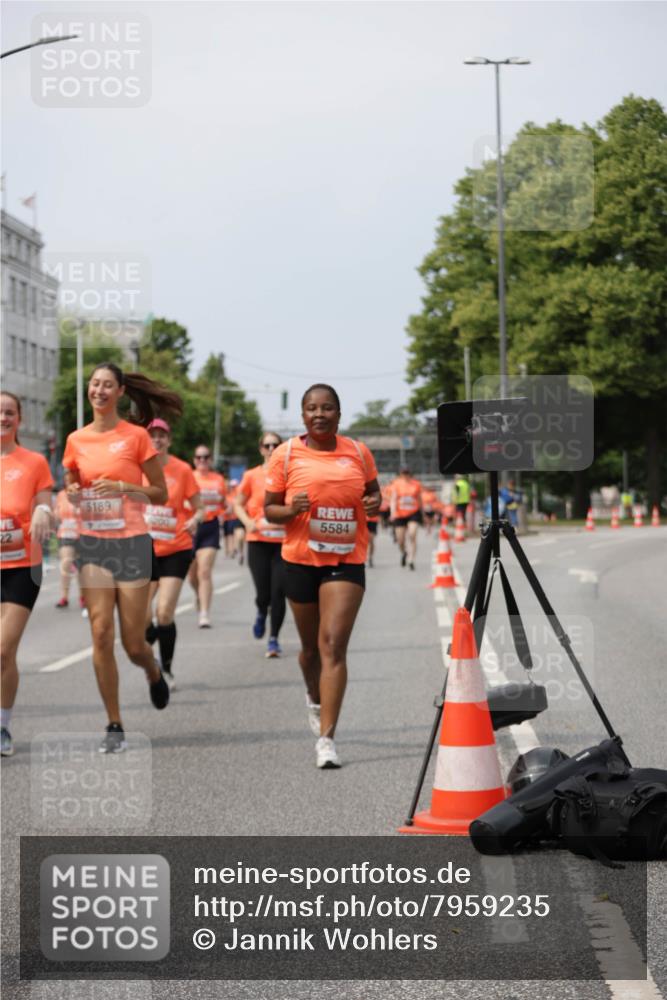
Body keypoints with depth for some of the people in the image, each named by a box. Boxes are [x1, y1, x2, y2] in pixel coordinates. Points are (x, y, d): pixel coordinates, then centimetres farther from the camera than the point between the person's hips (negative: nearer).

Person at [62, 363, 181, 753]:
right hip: (93, 544, 3)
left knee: (133, 643, 0)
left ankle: (154, 673, 37)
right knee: (101, 633, -7)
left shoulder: (136, 436, -3)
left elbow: (161, 494, 0)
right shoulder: (76, 440, 7)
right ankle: (115, 726, 3)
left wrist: (122, 487, -15)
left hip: (132, 542, -3)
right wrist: (73, 495, -4)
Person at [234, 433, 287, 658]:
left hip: (283, 541, 0)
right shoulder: (252, 476, 2)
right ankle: (261, 614, 34)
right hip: (258, 541, 0)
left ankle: (273, 638, 7)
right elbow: (238, 504, 10)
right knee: (263, 593, -3)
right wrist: (248, 522, -8)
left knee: (278, 592, -6)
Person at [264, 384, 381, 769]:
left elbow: (373, 493, 19)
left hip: (347, 561, -1)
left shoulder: (358, 452, 4)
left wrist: (375, 504, -5)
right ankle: (315, 700, 47)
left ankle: (327, 738, -13)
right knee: (311, 646, 15)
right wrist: (292, 510, -18)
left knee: (333, 645, -12)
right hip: (301, 559, 1)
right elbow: (269, 509, 4)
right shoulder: (286, 454, -1)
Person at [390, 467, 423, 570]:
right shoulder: (396, 484, 2)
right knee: (400, 539, 3)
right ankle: (404, 553, 37)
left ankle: (411, 560, -15)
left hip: (413, 513, -1)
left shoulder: (416, 484, 4)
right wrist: (393, 512, -16)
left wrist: (422, 514, 19)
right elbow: (393, 499, -2)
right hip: (400, 514, 1)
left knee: (412, 535, -19)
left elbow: (419, 500, 14)